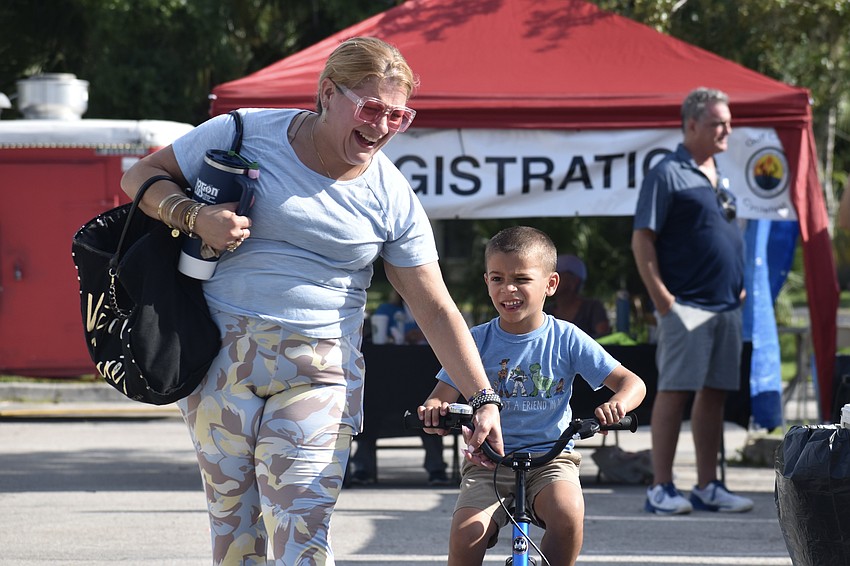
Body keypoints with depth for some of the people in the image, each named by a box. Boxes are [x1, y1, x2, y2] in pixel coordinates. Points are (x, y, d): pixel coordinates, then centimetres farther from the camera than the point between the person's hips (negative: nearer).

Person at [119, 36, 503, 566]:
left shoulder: (393, 198, 1)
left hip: (319, 371, 0)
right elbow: (141, 176, 5)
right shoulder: (246, 134, -2)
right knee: (232, 516, 4)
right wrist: (194, 218, -15)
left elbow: (437, 309, 3)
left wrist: (484, 399, -4)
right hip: (220, 356, 1)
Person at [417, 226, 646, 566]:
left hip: (551, 458, -1)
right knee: (466, 535, -25)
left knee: (568, 513, -33)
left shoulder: (566, 339, 0)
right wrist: (433, 410, -26)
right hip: (488, 461, 1)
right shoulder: (476, 341, 2)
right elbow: (442, 396, 1)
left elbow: (631, 382, -2)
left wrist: (618, 404, -27)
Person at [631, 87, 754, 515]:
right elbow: (642, 241, -11)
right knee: (675, 391, -7)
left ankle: (707, 487, 12)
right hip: (687, 304, -8)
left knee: (714, 393, 8)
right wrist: (662, 298, -15)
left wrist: (739, 286, 16)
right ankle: (661, 488, -4)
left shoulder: (721, 178, 17)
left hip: (726, 304, 8)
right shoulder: (668, 174, -7)